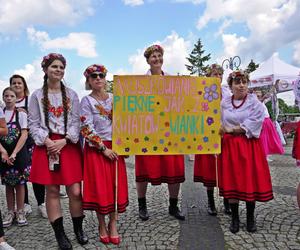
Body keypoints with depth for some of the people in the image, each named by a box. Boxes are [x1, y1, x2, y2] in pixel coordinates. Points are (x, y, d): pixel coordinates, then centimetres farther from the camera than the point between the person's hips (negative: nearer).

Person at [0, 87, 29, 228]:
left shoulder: (21, 114, 0)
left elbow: (24, 135, -8)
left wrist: (14, 153, -17)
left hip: (19, 153, -2)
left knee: (19, 182, 4)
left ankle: (20, 212, 15)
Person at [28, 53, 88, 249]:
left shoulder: (71, 94, 8)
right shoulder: (37, 95, 5)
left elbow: (76, 121, 3)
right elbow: (33, 124, 2)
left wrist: (64, 140, -10)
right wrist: (46, 141, -12)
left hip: (69, 145, 1)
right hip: (47, 146, 0)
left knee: (75, 190, -2)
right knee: (52, 191, 4)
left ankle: (78, 229, 19)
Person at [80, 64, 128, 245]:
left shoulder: (114, 98, 7)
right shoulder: (87, 101, -5)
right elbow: (87, 129, -11)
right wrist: (103, 148, -15)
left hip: (115, 147, 4)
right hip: (96, 148, -3)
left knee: (116, 186, 5)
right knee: (100, 187, 1)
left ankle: (113, 225, 21)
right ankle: (102, 225, 21)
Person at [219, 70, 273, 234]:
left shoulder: (255, 103, -2)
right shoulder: (224, 103, 6)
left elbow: (250, 126, -12)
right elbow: (220, 125, 8)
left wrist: (231, 130, -11)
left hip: (249, 146, -1)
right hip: (229, 146, 2)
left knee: (250, 180, 2)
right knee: (231, 181, 3)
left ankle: (250, 218, 19)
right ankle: (234, 218, 17)